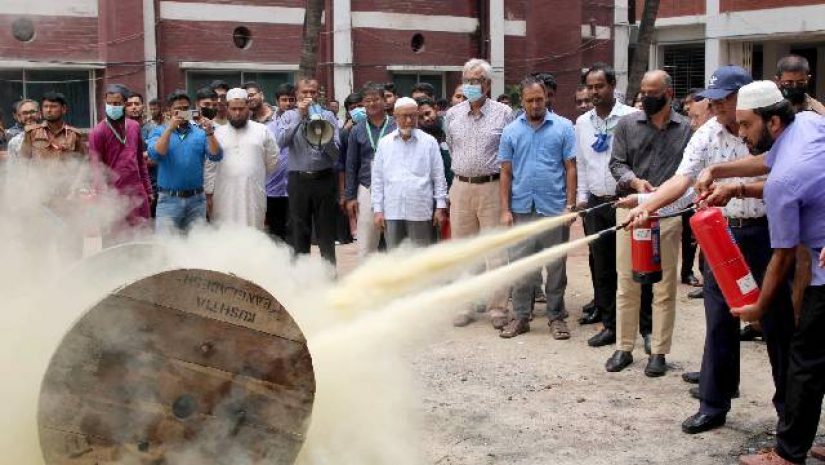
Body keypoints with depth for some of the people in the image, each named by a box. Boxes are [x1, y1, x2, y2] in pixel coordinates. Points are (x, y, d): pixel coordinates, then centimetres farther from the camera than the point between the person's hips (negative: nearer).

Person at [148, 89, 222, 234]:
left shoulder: (201, 132, 5)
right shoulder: (160, 131, 4)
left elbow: (216, 156, -7)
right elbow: (155, 155, -13)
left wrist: (210, 133, -22)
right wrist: (170, 128, -19)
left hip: (196, 200, 2)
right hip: (169, 199, -2)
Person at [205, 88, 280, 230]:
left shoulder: (262, 131, 4)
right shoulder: (217, 133, 5)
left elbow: (272, 160, 10)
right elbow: (210, 166, 5)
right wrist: (208, 193, 2)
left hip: (253, 196, 0)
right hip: (225, 197, 0)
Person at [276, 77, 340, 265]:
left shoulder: (327, 116, 6)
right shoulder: (289, 116, 8)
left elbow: (335, 153, -2)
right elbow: (281, 141, -12)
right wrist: (300, 116, -14)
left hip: (324, 179, 0)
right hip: (298, 180, 1)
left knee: (326, 234, 2)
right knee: (300, 235, 5)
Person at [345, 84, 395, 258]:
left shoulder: (396, 127, 1)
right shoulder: (357, 131, 9)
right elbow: (351, 166, 10)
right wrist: (350, 196, 5)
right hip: (367, 190, 2)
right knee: (366, 245, 5)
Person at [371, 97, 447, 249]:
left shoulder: (429, 142, 3)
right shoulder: (384, 143, 8)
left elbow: (439, 177, 4)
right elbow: (377, 179, 9)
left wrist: (441, 207, -1)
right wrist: (377, 210, 4)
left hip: (420, 212, -2)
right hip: (392, 212, 2)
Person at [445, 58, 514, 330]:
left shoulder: (503, 113, -1)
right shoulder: (453, 115, 9)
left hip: (492, 187, -4)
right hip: (461, 188, 4)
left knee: (496, 249, -3)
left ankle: (497, 308, 2)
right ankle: (466, 306, 15)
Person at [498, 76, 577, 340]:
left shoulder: (563, 128, 0)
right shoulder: (511, 131, 6)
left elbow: (570, 169, 0)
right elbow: (505, 173, 7)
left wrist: (570, 206, -6)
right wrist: (505, 209, 0)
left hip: (554, 208, -2)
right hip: (521, 209, 2)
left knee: (556, 266, 6)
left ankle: (557, 317, 16)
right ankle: (521, 316, 15)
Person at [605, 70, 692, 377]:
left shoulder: (686, 129, 4)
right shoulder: (627, 125, 7)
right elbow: (617, 163, 4)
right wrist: (635, 181, -15)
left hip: (668, 213, -1)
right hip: (631, 208, 1)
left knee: (665, 286, 4)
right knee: (627, 282, 5)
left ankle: (659, 352, 13)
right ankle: (623, 348, 14)